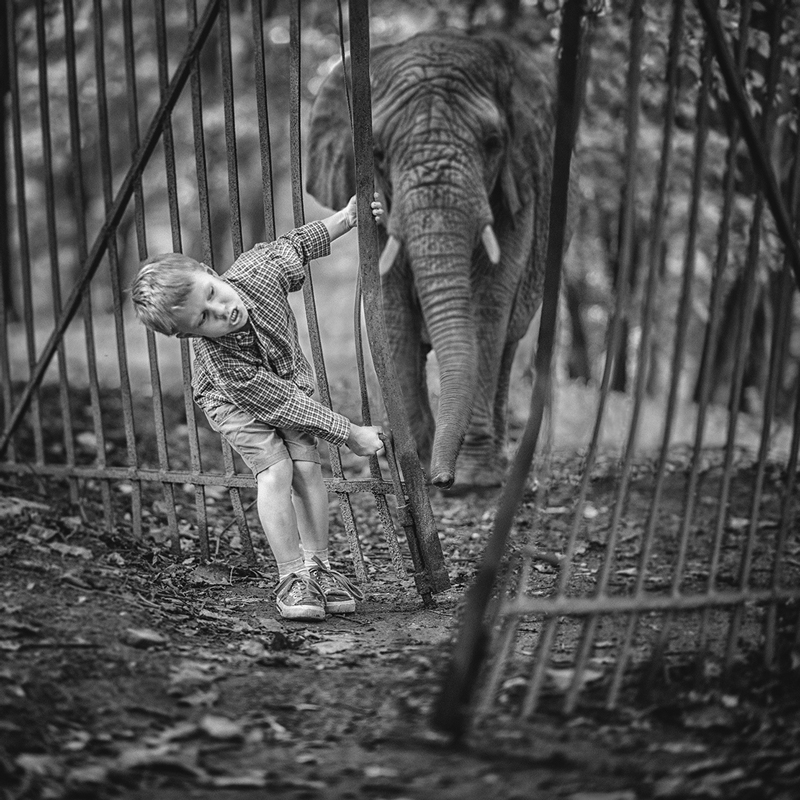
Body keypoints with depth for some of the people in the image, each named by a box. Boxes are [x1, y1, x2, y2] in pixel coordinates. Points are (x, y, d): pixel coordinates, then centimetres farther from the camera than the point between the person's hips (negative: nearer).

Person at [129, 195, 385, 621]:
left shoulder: (258, 271, -35)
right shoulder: (221, 361, -42)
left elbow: (296, 245, -11)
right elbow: (282, 404, -34)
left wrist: (347, 217, -15)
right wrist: (350, 434, -27)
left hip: (288, 376, 4)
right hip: (235, 400, -4)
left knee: (306, 466, -9)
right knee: (275, 471, -20)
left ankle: (319, 569, 1)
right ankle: (291, 579, -11)